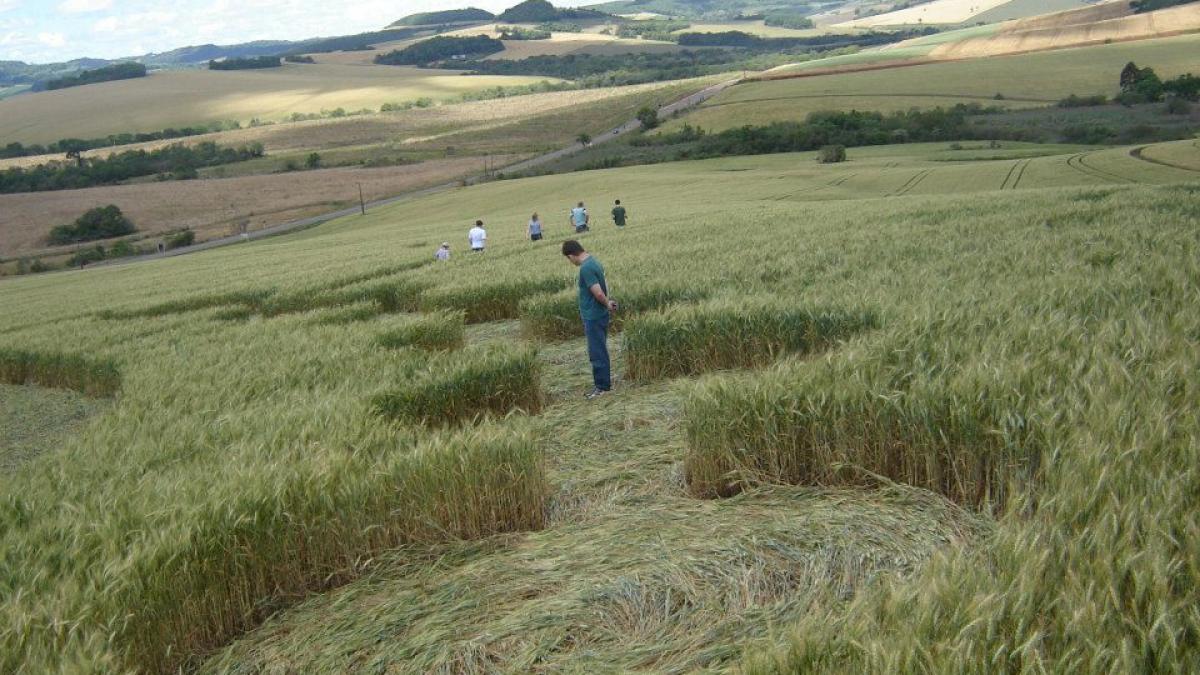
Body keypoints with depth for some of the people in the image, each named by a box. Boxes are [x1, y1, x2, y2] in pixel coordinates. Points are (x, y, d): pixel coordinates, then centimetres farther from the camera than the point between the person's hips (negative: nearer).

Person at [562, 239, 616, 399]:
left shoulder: (585, 268, -22)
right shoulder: (594, 262, 9)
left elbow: (598, 293, -24)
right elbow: (604, 286, 15)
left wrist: (607, 304, -7)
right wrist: (608, 303, 4)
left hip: (593, 317, -10)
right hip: (600, 314, 10)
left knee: (597, 353, -1)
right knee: (600, 350, 18)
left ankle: (602, 386, 6)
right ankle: (605, 381, 28)